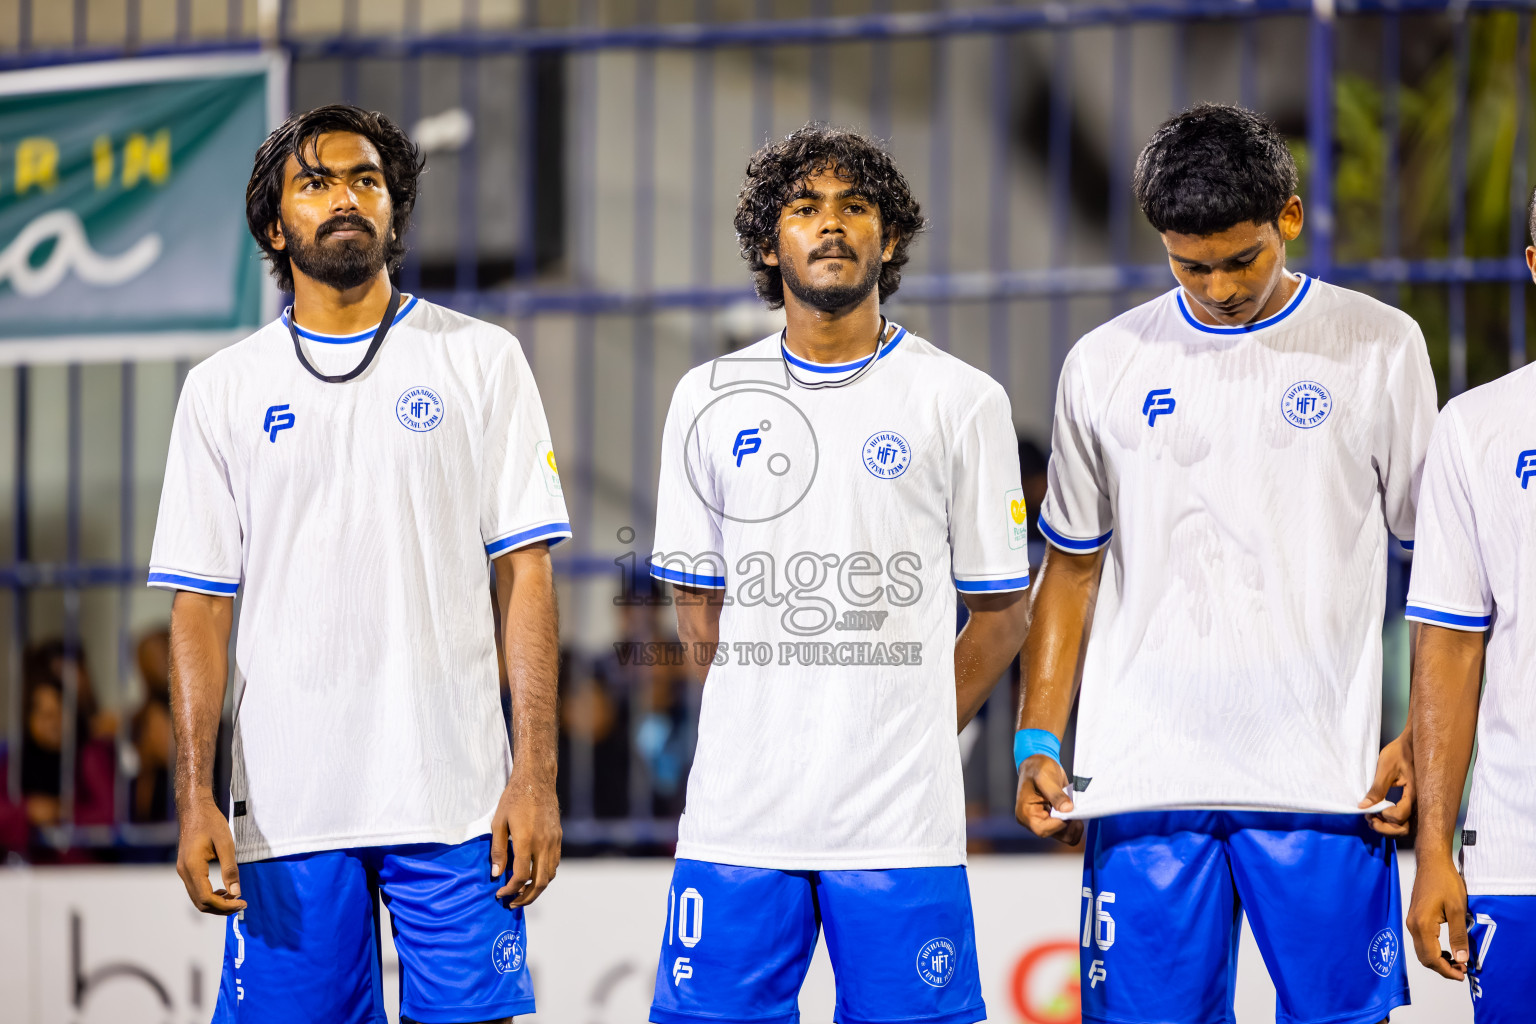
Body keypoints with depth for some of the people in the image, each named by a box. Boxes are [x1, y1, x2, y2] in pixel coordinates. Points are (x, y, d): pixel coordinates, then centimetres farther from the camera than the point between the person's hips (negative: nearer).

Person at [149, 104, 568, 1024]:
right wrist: (195, 797, -3)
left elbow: (527, 576, 2)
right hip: (286, 804, 1)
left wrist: (536, 774, -7)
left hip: (455, 800, -1)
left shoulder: (482, 361, 6)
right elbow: (202, 607, 8)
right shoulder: (224, 389, 10)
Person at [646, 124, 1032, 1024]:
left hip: (901, 820, -2)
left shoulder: (963, 401, 3)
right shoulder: (709, 400, 9)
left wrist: (907, 740, 3)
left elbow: (1000, 612, 7)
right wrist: (763, 730, 9)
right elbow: (698, 603, 15)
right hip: (738, 813, 2)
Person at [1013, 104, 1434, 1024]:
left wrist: (1422, 738, -4)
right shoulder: (1106, 364, 10)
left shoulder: (1381, 347, 3)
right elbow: (1072, 569, 16)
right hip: (1143, 785, 2)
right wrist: (1039, 743, 6)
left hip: (1326, 779, -2)